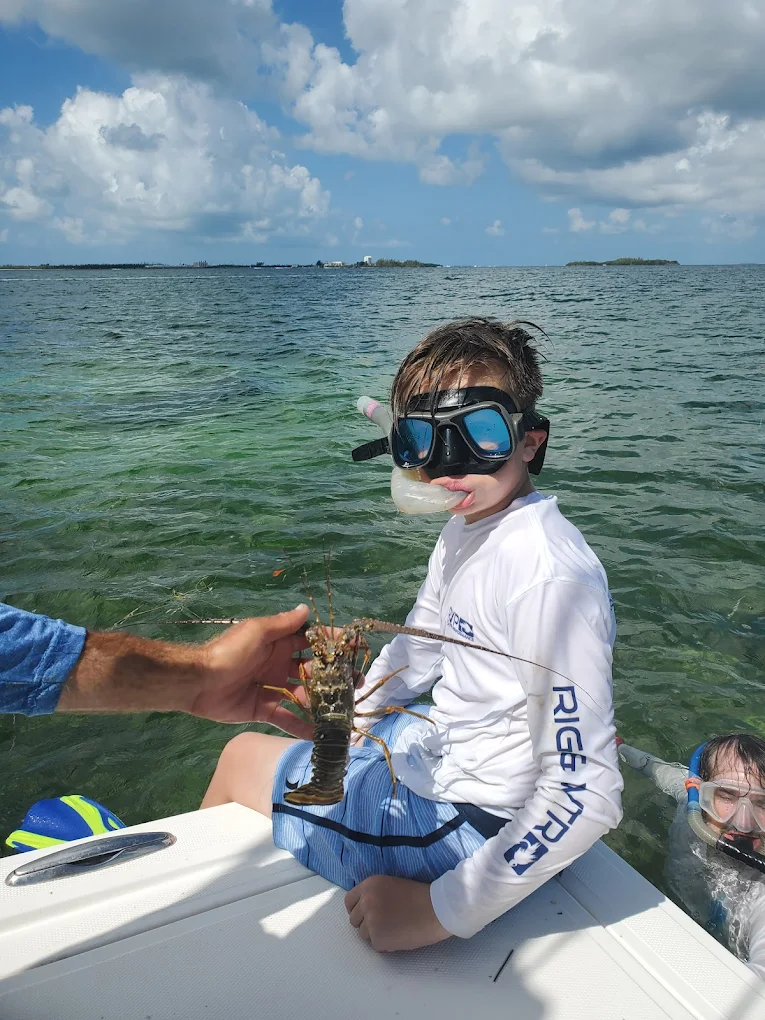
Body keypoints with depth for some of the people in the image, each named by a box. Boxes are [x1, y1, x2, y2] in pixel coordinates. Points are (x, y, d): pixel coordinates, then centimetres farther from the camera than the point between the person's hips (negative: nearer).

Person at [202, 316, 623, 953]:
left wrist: (443, 912, -25)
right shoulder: (466, 529, -1)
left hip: (473, 823, -8)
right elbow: (416, 652, 14)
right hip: (444, 751, 8)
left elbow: (586, 796, -30)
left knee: (242, 758, 6)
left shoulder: (550, 576, -31)